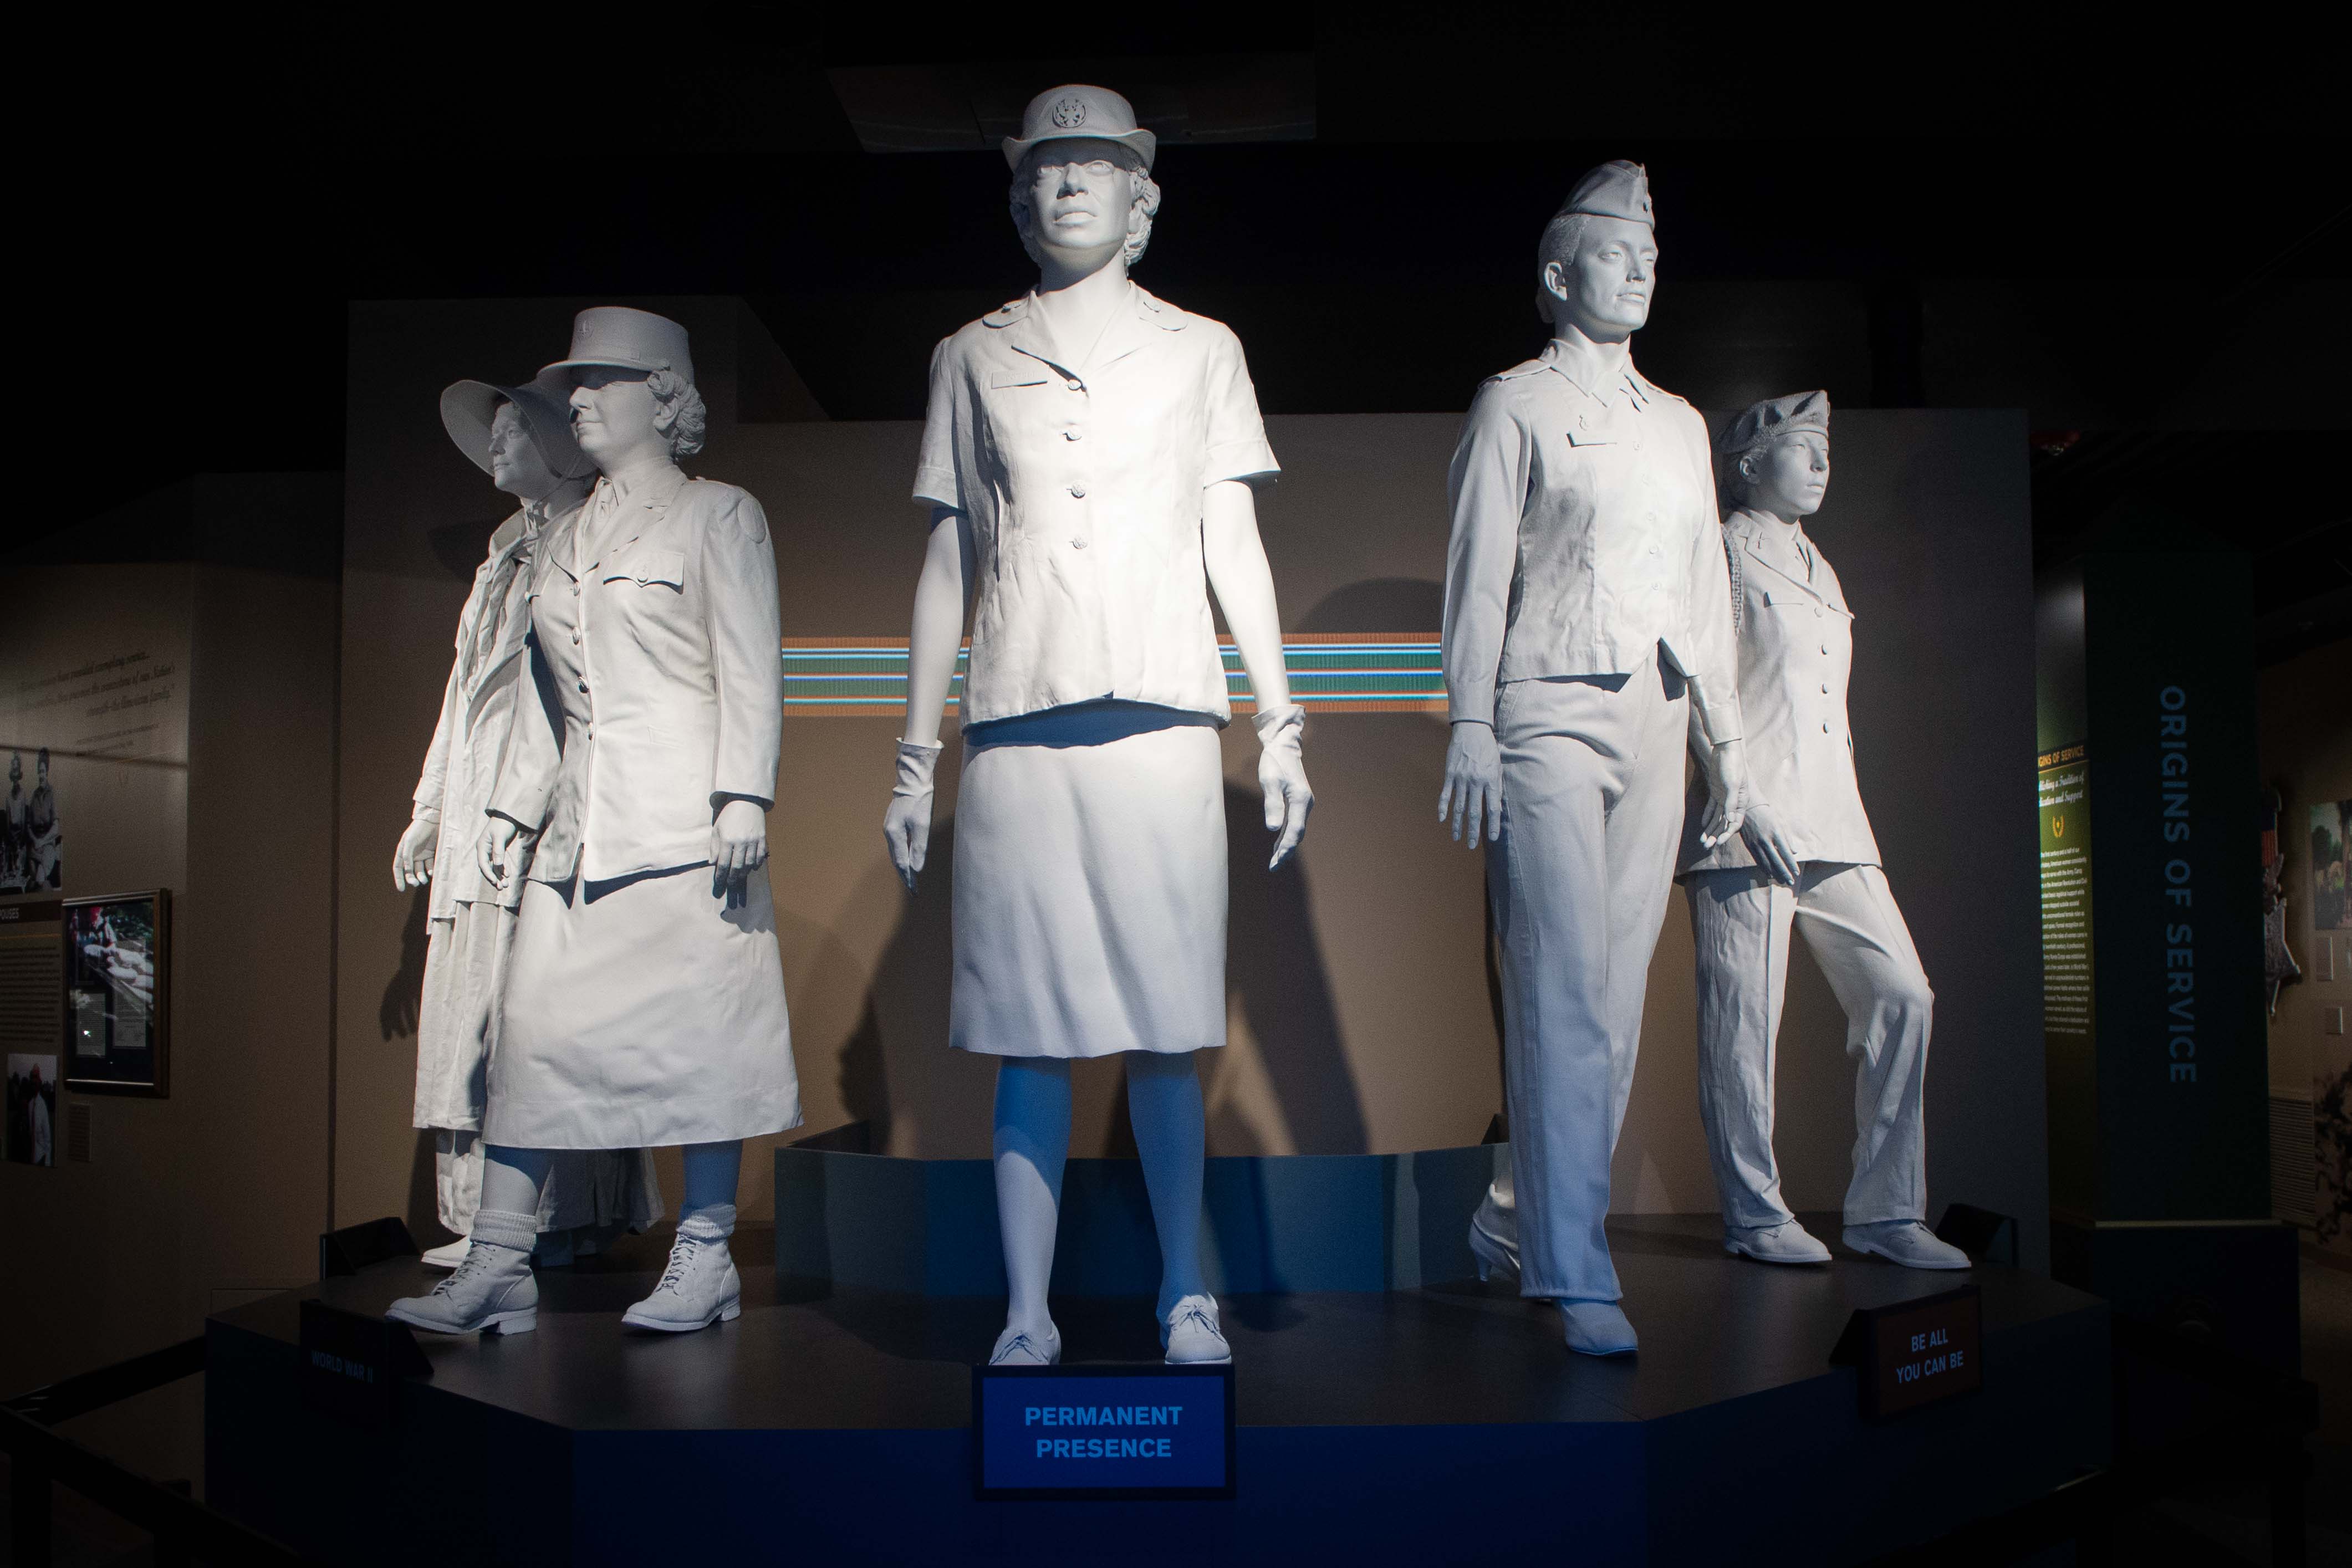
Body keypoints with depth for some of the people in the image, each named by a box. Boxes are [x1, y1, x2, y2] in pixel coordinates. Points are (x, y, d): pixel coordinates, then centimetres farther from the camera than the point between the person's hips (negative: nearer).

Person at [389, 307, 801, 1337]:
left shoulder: (719, 516, 5)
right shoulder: (560, 543, 22)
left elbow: (751, 672, -3)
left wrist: (744, 795, -13)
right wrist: (512, 808, 17)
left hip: (685, 822, -6)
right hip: (578, 830, 6)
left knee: (698, 1033, -3)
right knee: (533, 1029, 1)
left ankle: (705, 1258, 7)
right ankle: (495, 1268, 7)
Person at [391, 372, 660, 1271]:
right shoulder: (506, 555, 24)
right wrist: (430, 808, 23)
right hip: (478, 813, 8)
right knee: (474, 1014, 5)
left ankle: (543, 1219, -5)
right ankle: (483, 1216, 9)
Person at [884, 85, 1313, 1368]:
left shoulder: (1200, 351, 15)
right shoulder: (972, 358, 16)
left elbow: (1235, 549, 12)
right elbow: (948, 566, 15)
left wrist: (1281, 727, 5)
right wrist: (914, 759, 11)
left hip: (1160, 723, 0)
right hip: (1015, 734, 1)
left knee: (1163, 1035, -1)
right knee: (1027, 1038, 0)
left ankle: (1184, 1296, 14)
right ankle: (1026, 1319, 9)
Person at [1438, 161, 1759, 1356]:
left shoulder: (1681, 424, 21)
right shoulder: (1515, 406, 5)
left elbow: (1706, 586, 22)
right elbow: (1476, 573, -2)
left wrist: (1725, 735, 17)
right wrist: (1471, 727, -11)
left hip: (1653, 725, 6)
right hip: (1549, 718, -6)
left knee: (1619, 998, 4)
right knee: (1563, 996, -10)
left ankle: (1517, 1223, 19)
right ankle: (1576, 1277, -6)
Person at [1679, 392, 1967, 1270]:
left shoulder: (1820, 573, 24)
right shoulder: (1720, 557, 0)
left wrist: (1850, 819, 18)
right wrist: (1743, 801, -18)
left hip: (1833, 827, 8)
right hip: (1744, 827, -8)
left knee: (1901, 998, 1)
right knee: (1744, 1023, -6)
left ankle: (1884, 1213, 9)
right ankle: (1754, 1217, 7)